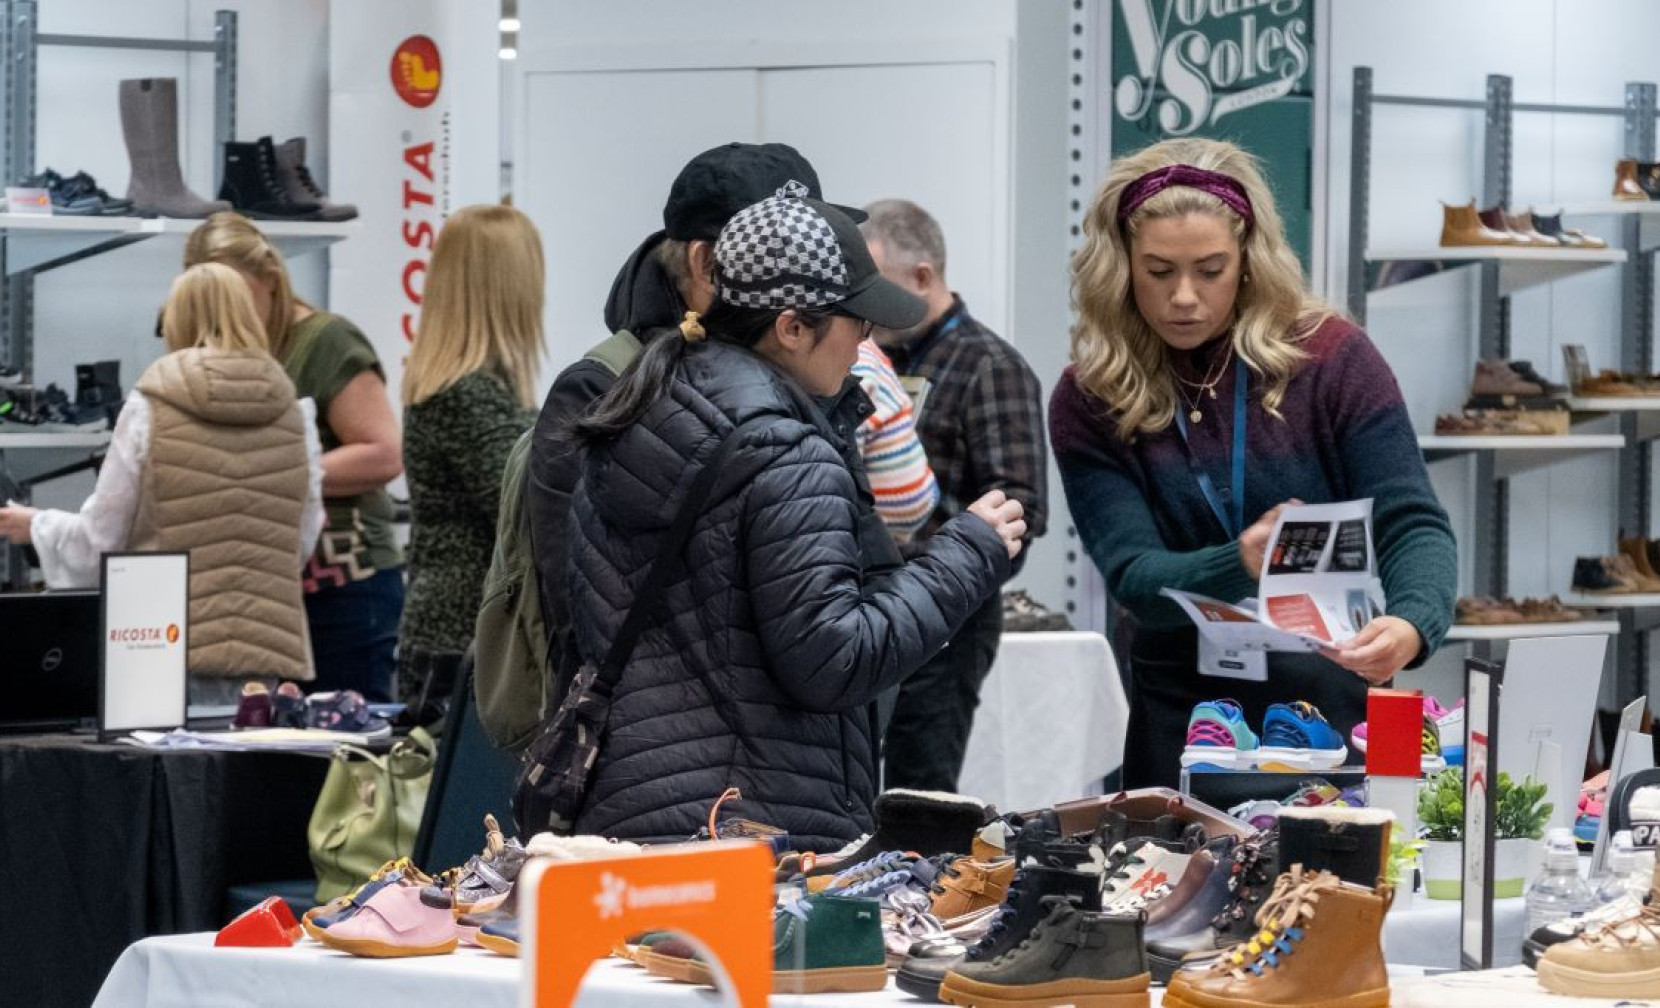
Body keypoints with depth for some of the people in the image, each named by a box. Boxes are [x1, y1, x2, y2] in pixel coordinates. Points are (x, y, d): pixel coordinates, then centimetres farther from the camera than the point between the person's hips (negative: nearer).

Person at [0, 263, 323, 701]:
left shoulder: (149, 408, -4)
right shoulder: (294, 414, 3)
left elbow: (99, 539, 2)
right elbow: (305, 540, 10)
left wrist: (37, 526, 21)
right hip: (273, 653, 2)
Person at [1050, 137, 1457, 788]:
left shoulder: (1331, 358, -7)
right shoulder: (1089, 401, -5)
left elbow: (1413, 527, -12)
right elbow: (1133, 576, -13)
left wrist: (1412, 624, -33)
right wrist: (1241, 565, -33)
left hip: (1337, 714, -1)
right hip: (1184, 728, 1)